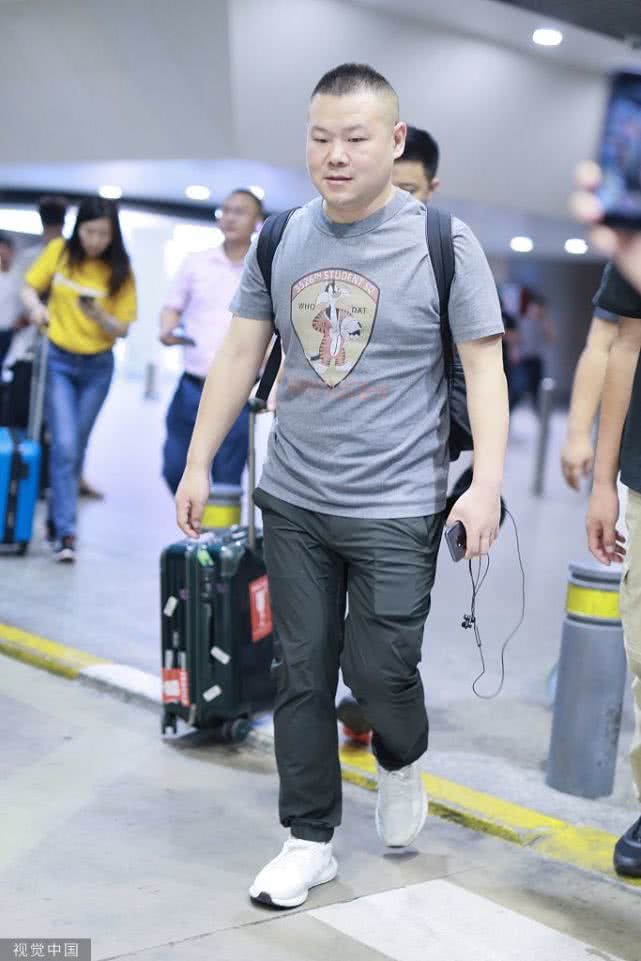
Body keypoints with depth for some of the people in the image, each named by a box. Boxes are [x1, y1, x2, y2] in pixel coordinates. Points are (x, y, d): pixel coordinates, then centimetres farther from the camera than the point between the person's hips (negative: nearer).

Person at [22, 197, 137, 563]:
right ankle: (66, 531, -12)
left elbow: (123, 329, -5)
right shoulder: (60, 251, -5)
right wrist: (36, 307, -19)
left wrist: (100, 317, -27)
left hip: (97, 367, 1)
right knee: (65, 446, -13)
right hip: (58, 361, -1)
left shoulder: (120, 271, -6)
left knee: (76, 448, 11)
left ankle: (60, 515, 28)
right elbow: (30, 288, 4)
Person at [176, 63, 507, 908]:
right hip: (293, 501, 4)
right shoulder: (282, 239, 4)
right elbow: (241, 354, 9)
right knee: (302, 674, 8)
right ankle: (310, 841, 23)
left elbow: (484, 364, -6)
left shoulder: (442, 242, -7)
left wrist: (487, 482, -15)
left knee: (379, 671, -1)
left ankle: (401, 763, 34)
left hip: (396, 507, -3)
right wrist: (198, 465, 7)